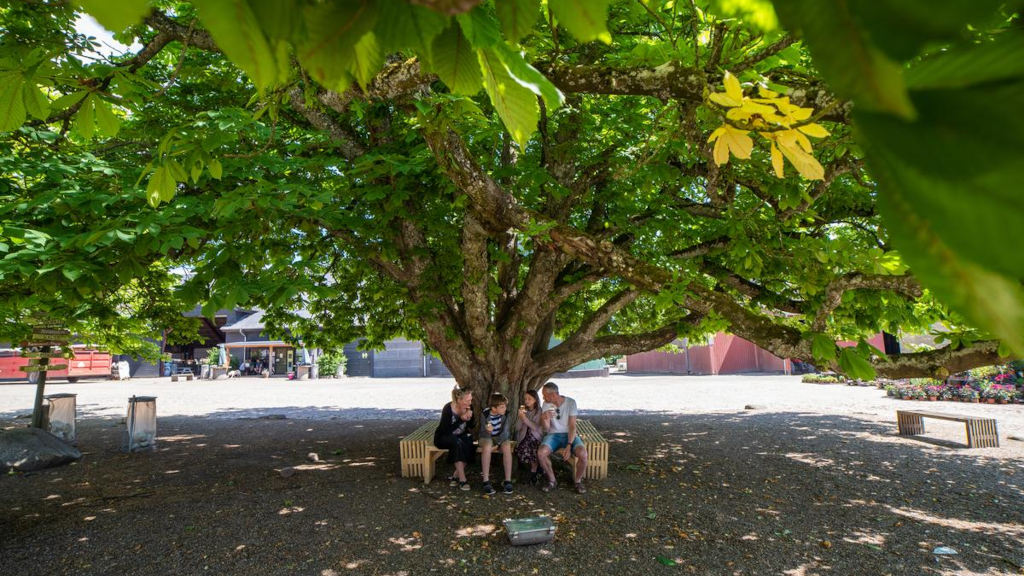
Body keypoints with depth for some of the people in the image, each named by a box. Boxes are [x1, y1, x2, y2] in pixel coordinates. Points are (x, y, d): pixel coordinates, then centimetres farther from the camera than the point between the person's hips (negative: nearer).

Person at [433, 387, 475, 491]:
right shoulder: (448, 409, -26)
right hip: (444, 437, -4)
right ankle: (462, 479, -31)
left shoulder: (469, 407, -11)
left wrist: (469, 418, -22)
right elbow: (446, 431, -30)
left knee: (469, 443, -29)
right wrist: (461, 418, -34)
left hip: (460, 436, 4)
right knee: (457, 443, -36)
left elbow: (471, 426, 0)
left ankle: (455, 476, -14)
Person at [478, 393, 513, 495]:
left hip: (501, 438, 2)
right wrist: (488, 431, -42)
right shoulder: (484, 414, -20)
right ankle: (486, 482, -31)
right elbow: (484, 433, -18)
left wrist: (497, 445, -26)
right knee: (487, 447, -36)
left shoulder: (505, 413, -14)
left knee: (507, 447, -32)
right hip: (487, 437, -2)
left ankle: (508, 481, -26)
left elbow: (505, 432, -16)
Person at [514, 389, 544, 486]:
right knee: (521, 450, -28)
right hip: (524, 437, 3)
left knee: (535, 448, -33)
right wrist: (520, 417, -10)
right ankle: (536, 467, 2)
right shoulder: (523, 411, 9)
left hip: (536, 437, -3)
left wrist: (525, 418, -20)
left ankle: (533, 470, -2)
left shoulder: (540, 412, -3)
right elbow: (518, 429, 6)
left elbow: (536, 427, -14)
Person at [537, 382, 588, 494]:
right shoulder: (546, 404, -5)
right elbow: (546, 428, -7)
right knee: (541, 453, -28)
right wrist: (544, 419, -30)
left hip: (569, 434, -1)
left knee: (583, 454, -30)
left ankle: (577, 481, -1)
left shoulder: (570, 402, -12)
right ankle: (552, 480, -3)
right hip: (553, 434, 2)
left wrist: (569, 446, -22)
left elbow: (572, 426, -12)